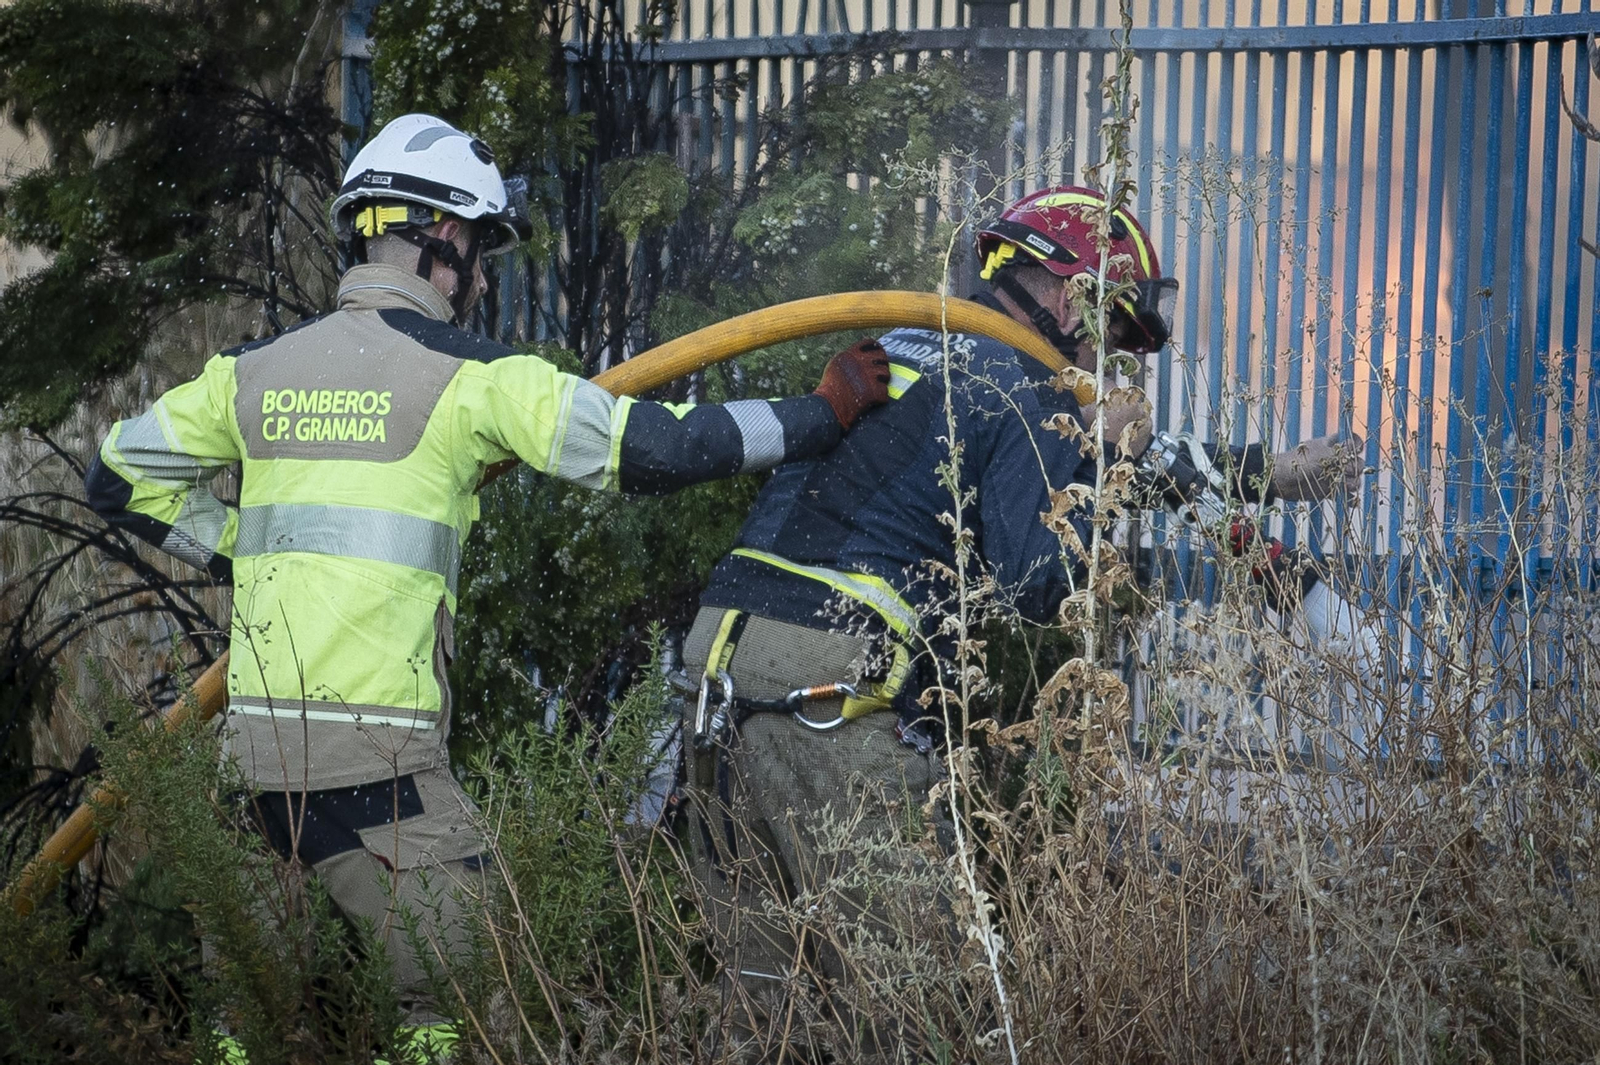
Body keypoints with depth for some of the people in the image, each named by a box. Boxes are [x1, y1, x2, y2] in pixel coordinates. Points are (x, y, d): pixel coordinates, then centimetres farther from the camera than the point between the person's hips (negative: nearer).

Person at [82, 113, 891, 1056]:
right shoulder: (465, 376, -5)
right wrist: (827, 413, 2)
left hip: (258, 731, 7)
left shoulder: (259, 369, 12)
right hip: (375, 743, -7)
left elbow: (122, 479, 19)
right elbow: (655, 448, -8)